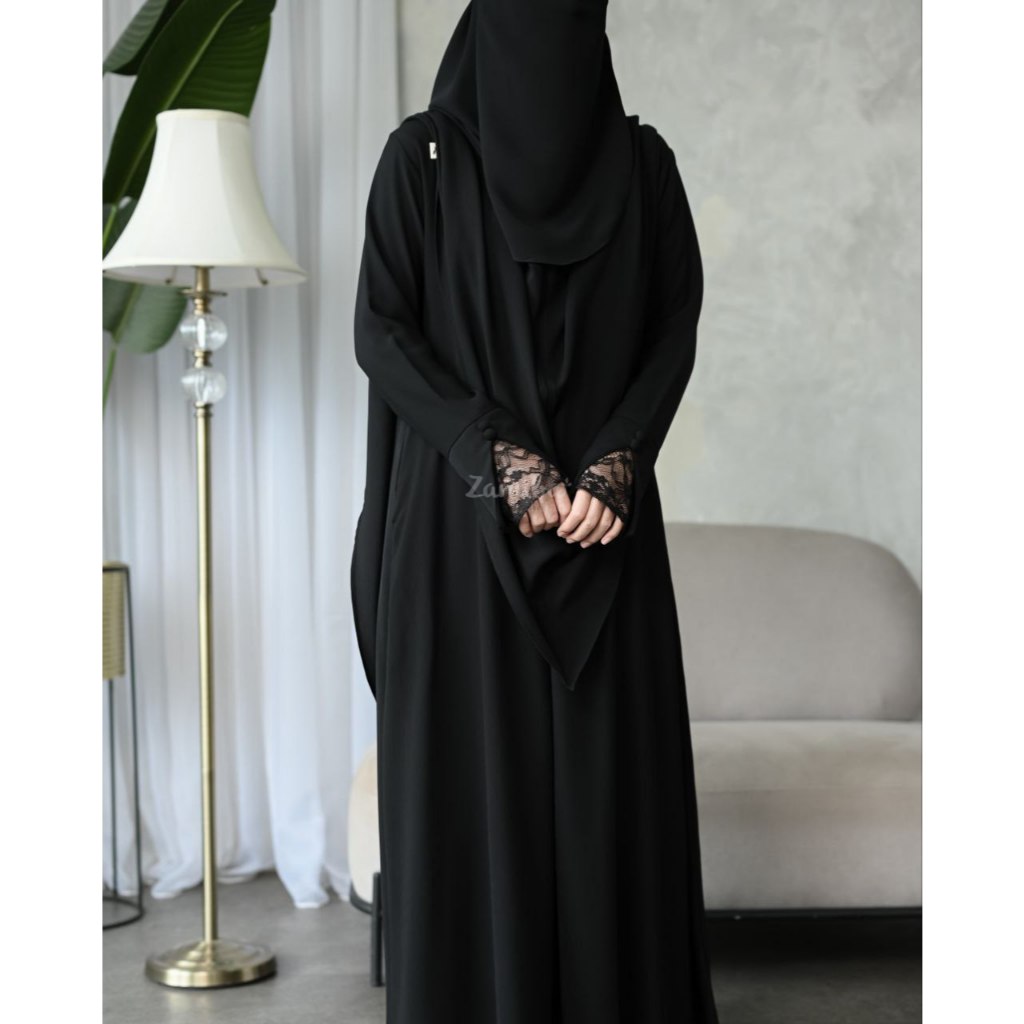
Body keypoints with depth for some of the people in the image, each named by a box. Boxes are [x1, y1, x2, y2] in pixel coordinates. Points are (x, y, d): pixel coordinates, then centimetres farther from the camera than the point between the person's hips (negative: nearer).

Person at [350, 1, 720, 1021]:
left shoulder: (642, 158, 7)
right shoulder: (423, 153, 0)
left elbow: (675, 327, 6)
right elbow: (380, 331, -5)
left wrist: (615, 465, -10)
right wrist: (504, 458, -14)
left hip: (603, 511, 2)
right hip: (461, 515, -2)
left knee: (606, 765, 4)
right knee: (471, 763, 0)